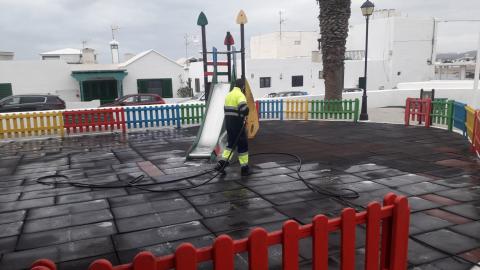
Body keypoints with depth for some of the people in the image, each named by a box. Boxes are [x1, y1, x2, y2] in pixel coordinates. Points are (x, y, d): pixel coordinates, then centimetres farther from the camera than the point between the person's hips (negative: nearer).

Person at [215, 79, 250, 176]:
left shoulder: (228, 95, 14)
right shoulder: (240, 95, -12)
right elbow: (244, 108, -29)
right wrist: (245, 114, -11)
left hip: (228, 123, 8)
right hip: (237, 123, -7)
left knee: (231, 143, 19)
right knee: (242, 144, 3)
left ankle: (223, 162, 10)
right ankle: (244, 167, 8)